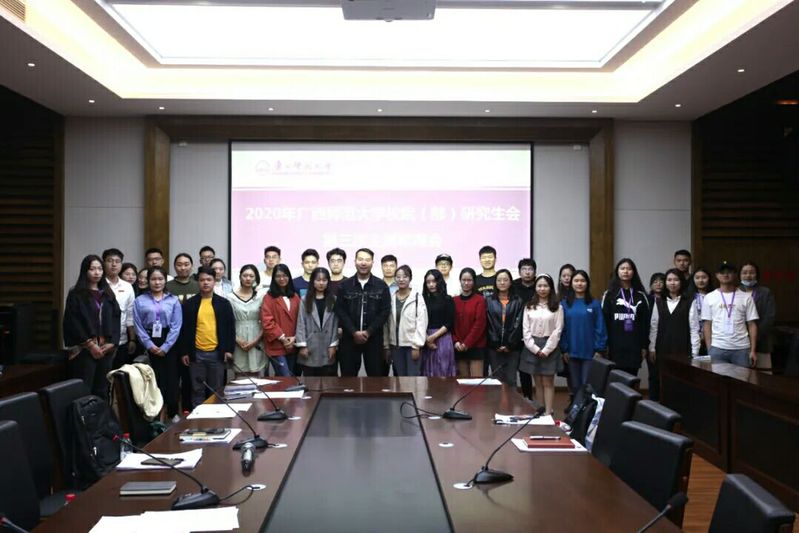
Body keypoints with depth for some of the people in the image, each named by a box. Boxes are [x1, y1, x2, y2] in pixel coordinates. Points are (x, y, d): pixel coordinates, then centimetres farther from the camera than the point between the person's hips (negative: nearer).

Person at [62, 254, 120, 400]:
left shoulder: (108, 294, 14)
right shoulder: (76, 294, -1)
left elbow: (116, 319, 9)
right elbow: (73, 322, -8)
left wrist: (111, 342, -4)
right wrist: (90, 344, -12)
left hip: (106, 348, 5)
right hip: (84, 349, -5)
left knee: (102, 390, 9)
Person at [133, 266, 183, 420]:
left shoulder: (174, 300, 4)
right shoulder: (140, 301, 6)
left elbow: (176, 326, -2)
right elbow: (138, 325, 0)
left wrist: (165, 347, -9)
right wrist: (149, 345, -10)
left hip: (169, 344, 0)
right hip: (149, 344, 0)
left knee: (171, 378, 2)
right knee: (153, 378, -1)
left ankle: (172, 413, 15)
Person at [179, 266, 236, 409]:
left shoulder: (223, 303, 3)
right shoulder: (189, 304, 3)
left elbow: (230, 327, 4)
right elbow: (184, 329, 4)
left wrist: (229, 349, -2)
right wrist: (184, 352, 0)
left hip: (217, 353, 0)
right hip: (196, 353, 0)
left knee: (216, 390, 8)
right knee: (197, 390, 8)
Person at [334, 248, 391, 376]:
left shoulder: (381, 286, 3)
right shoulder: (344, 285, 4)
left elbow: (385, 311, -2)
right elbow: (340, 311, -1)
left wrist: (369, 332, -11)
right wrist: (354, 332, -12)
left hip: (374, 338, 0)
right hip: (349, 338, 0)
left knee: (376, 375, 3)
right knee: (348, 376, 4)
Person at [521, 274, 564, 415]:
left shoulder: (557, 307, 0)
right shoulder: (529, 306, 7)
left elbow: (557, 330, -5)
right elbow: (526, 330, 3)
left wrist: (546, 349, -11)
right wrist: (535, 348, -7)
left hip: (549, 348, -2)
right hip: (532, 348, 2)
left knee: (548, 382, -2)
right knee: (538, 383, 8)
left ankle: (549, 413, -1)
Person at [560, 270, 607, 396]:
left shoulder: (594, 304, -2)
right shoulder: (564, 304, 2)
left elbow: (600, 328, -2)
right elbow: (561, 328, 2)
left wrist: (599, 349, -6)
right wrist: (564, 349, -1)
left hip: (590, 352, -2)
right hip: (572, 352, 2)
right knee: (575, 385, 10)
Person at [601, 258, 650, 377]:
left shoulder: (641, 295, 9)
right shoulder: (609, 294, 4)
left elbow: (645, 322, 7)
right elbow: (604, 321, 0)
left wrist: (645, 345, 3)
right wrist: (604, 345, -5)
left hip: (634, 346, 2)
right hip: (615, 346, -1)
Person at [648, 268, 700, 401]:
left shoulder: (689, 303, 0)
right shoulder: (658, 302, 8)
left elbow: (694, 329, -1)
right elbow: (653, 327, 8)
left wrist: (694, 352, -5)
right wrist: (652, 348, 3)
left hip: (682, 350, -2)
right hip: (662, 349, 2)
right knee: (660, 380, 3)